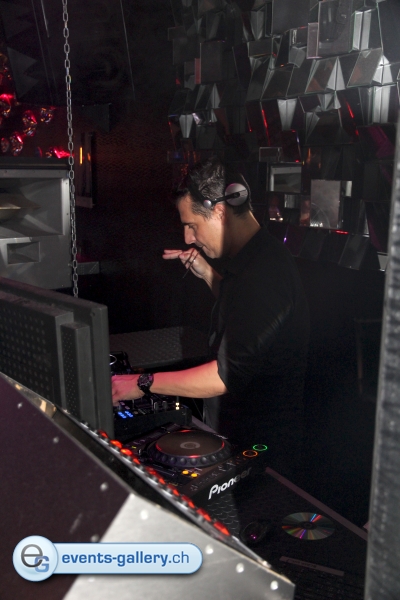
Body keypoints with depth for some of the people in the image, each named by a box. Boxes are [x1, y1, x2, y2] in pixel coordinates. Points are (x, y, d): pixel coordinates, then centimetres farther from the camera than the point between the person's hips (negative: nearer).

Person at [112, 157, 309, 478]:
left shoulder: (263, 273, -29)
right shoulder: (258, 257, 4)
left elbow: (230, 374, -30)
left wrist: (144, 383, -24)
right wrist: (208, 275, 8)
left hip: (259, 447, -9)